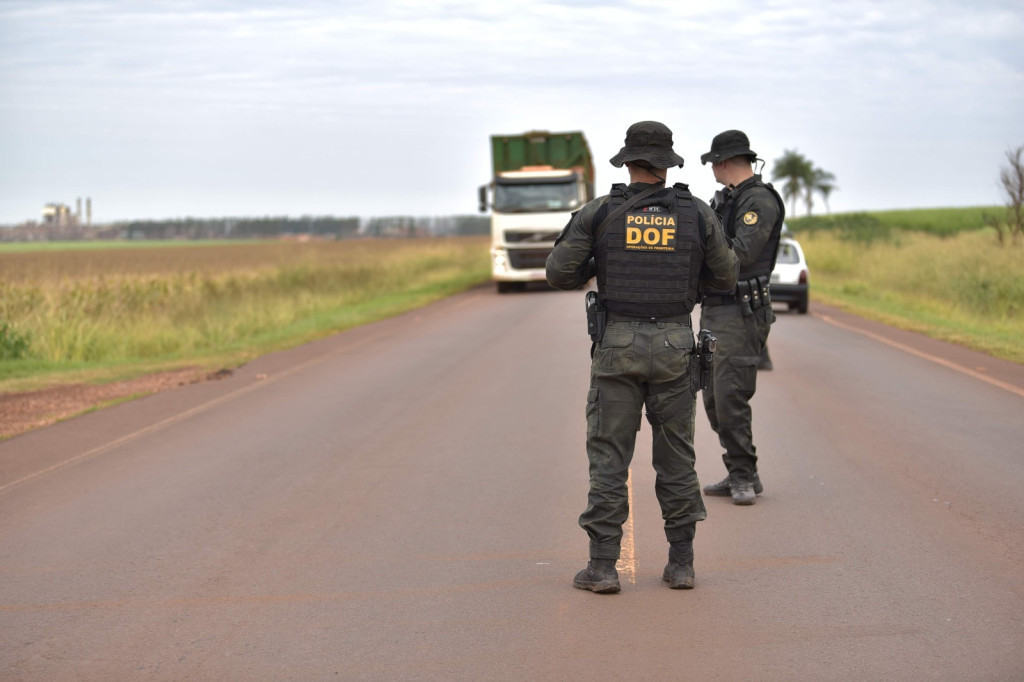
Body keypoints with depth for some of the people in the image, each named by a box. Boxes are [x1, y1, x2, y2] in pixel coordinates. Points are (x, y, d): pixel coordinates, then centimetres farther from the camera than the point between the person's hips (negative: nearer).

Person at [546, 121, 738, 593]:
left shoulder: (599, 213, -3)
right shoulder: (697, 214, 0)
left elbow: (559, 274, -2)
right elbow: (725, 277, 11)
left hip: (617, 344, -1)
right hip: (673, 346, 1)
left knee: (609, 454, 3)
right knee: (676, 455, 10)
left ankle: (602, 566, 0)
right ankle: (681, 563, 11)